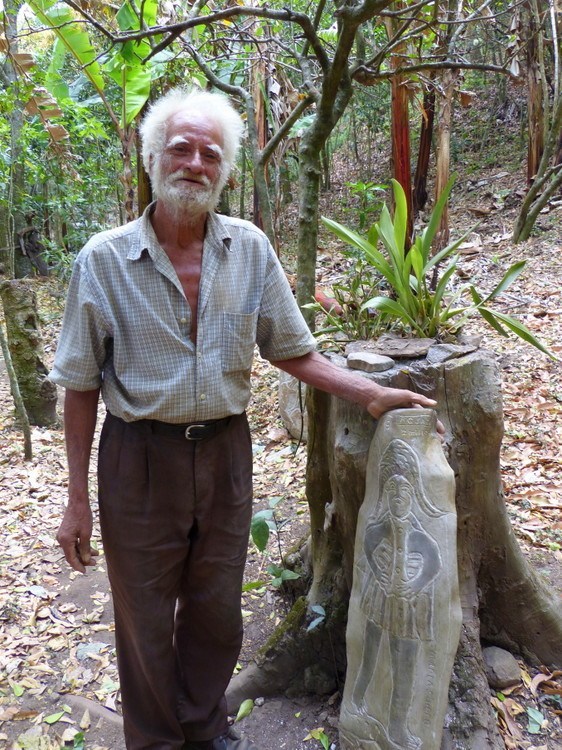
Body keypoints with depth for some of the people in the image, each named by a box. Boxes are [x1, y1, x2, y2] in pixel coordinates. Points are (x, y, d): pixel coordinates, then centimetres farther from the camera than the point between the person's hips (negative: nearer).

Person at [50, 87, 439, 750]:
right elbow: (81, 386, -5)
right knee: (145, 621, 15)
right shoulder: (103, 259, -9)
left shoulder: (250, 248, -3)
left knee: (216, 612, 20)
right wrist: (76, 499, -4)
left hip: (224, 451, 3)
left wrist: (372, 394, -6)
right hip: (140, 458, -2)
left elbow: (291, 350, 4)